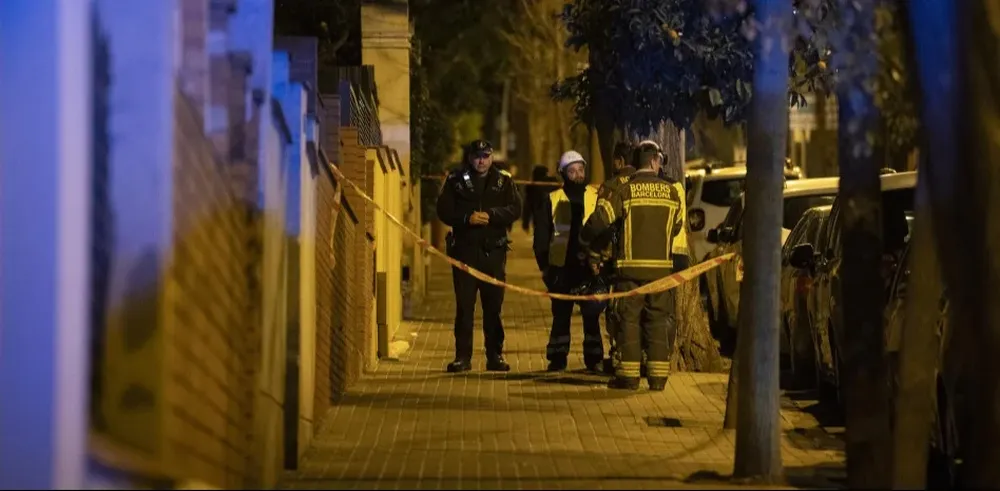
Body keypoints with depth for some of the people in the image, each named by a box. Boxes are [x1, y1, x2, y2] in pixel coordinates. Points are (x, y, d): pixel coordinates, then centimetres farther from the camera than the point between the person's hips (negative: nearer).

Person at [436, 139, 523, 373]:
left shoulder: (504, 180, 8)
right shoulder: (456, 180, 6)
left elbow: (515, 209, -2)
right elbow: (444, 210, 0)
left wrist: (490, 216, -17)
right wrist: (467, 218, -16)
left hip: (494, 250, 1)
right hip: (464, 249, -1)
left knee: (493, 305, 4)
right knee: (464, 305, -2)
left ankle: (495, 355, 11)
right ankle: (462, 356, 1)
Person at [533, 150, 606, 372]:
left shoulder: (597, 196, 5)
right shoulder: (552, 200, 5)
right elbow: (541, 236, 8)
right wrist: (544, 265, 2)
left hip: (591, 266, 0)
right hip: (562, 268, 0)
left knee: (592, 313, -2)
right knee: (561, 314, 6)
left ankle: (594, 357, 5)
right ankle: (557, 358, 12)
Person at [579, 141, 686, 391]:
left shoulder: (626, 190, -5)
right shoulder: (670, 192, 3)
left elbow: (600, 219, -11)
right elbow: (676, 226, 13)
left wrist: (585, 240, 7)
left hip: (631, 266, -2)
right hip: (661, 266, 2)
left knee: (629, 319, 3)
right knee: (658, 320, 7)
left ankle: (629, 374, 2)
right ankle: (658, 376, 5)